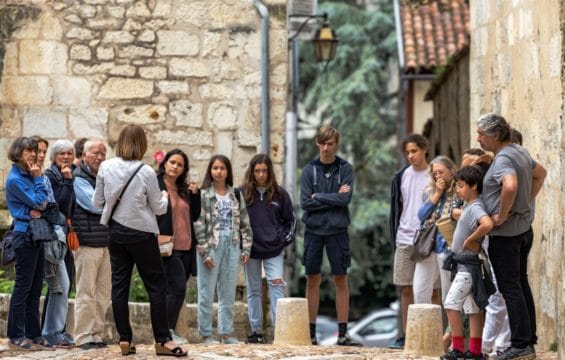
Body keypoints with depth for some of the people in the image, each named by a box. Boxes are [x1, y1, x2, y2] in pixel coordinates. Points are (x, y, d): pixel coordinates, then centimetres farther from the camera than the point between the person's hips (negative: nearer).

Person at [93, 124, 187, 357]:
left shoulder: (105, 168, -5)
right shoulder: (146, 172, -14)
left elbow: (97, 202, 3)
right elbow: (158, 208, -4)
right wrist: (164, 197, 16)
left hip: (116, 231, 4)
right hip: (141, 234, -4)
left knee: (119, 285, 7)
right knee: (156, 285, 4)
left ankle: (124, 340, 7)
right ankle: (162, 340, 2)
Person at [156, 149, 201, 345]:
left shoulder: (184, 189, 16)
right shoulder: (155, 186, -5)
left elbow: (195, 216, 17)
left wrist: (195, 194, 4)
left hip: (186, 248, 7)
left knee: (176, 292, 8)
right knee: (177, 288, -15)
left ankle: (169, 331, 14)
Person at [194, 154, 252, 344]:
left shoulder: (236, 195, 11)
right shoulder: (203, 195, -2)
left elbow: (245, 223, 12)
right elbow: (198, 225, -7)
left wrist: (246, 248, 4)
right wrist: (204, 252, -13)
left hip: (232, 246, 4)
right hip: (211, 246, -4)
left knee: (228, 293, 7)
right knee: (207, 293, -1)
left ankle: (226, 332, 12)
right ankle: (206, 334, 4)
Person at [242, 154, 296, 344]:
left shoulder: (280, 194, 2)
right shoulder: (242, 194, -2)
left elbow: (290, 220, 12)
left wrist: (285, 239, 3)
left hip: (274, 250, 0)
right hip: (251, 250, 0)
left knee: (277, 287, -9)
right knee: (254, 290, 6)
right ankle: (256, 331, 11)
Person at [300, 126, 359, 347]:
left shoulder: (345, 169, 1)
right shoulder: (310, 169, 3)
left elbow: (345, 198, -11)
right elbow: (305, 202, -6)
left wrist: (318, 197, -8)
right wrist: (334, 198, -8)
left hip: (337, 230, -1)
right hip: (313, 230, 1)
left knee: (341, 280, 1)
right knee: (312, 280, 4)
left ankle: (342, 333, 4)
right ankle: (311, 332, 9)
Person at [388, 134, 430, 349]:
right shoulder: (401, 177, 9)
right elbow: (395, 209, 12)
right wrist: (394, 239, 6)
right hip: (405, 240, 3)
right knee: (406, 289, 5)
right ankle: (405, 336, 9)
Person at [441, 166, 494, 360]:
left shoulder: (476, 208, -17)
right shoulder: (467, 207, 13)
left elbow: (487, 224, -36)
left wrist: (471, 240, -24)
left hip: (468, 265, -10)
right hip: (463, 264, 10)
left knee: (451, 303, -12)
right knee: (473, 307, 10)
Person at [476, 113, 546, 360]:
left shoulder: (503, 159, -20)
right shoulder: (520, 152, 10)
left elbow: (510, 185, -39)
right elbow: (540, 173, 26)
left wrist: (501, 216, -27)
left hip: (505, 233, -10)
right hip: (524, 227, 10)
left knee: (510, 287, -5)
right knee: (521, 284, 15)